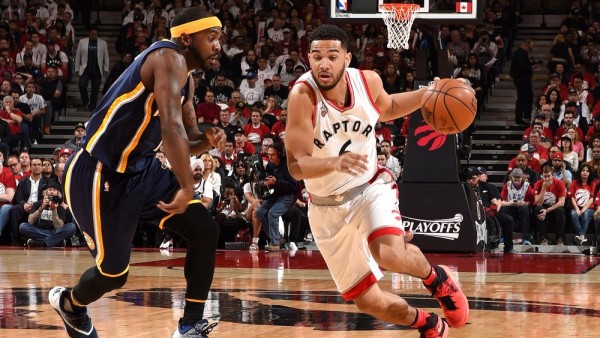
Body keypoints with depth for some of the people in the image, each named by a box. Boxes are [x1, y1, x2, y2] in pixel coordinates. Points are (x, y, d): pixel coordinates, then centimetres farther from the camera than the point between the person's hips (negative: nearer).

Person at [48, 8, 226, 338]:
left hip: (139, 170, 10)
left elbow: (187, 141, 19)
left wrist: (208, 140, -4)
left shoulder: (185, 78, 10)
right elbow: (171, 127, -33)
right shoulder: (170, 58, -20)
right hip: (97, 174, -10)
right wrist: (186, 189, -31)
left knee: (205, 231, -2)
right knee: (114, 271, -1)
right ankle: (69, 303, 32)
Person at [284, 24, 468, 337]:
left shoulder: (367, 80, -12)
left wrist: (427, 95, -2)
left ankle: (436, 278, 2)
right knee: (368, 301, 3)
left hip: (370, 187, 0)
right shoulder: (302, 96, -25)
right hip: (327, 208, 0)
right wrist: (335, 162, -48)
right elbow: (296, 166, -29)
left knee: (389, 254, -32)